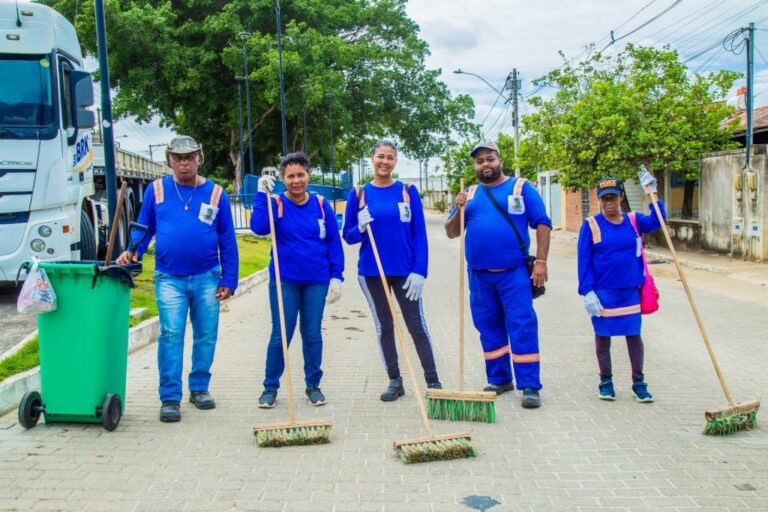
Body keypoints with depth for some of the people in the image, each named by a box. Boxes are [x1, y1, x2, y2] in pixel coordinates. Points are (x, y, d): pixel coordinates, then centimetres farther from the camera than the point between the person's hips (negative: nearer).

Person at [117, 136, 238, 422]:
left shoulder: (216, 194, 5)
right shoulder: (156, 190, 6)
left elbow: (228, 241, 5)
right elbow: (144, 227, 12)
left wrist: (229, 280, 1)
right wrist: (133, 251, -8)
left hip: (207, 278, 1)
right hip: (169, 278, -1)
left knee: (206, 335, 8)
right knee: (170, 335, -8)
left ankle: (199, 388, 24)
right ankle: (170, 398, -1)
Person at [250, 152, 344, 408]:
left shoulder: (321, 205, 2)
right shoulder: (276, 204, -2)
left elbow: (334, 242, 4)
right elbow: (259, 227, -20)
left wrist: (336, 276, 0)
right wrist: (262, 194, -20)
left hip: (316, 281, 2)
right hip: (284, 281, -1)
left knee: (312, 334, 10)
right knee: (280, 335, 3)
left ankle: (313, 385, 24)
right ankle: (270, 387, 18)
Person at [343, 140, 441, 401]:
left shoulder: (408, 191, 0)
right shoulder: (358, 194, 2)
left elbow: (419, 234, -2)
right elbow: (348, 236, 5)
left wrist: (419, 271, -10)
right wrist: (361, 229, -18)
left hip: (405, 271, -1)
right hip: (371, 272, 2)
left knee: (417, 325, 2)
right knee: (383, 327, 10)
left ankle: (433, 380, 11)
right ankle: (395, 381, 21)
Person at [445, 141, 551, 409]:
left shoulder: (521, 187, 4)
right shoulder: (470, 194, 15)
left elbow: (542, 224, -1)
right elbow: (451, 233, 12)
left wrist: (541, 262, -10)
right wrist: (458, 210, -7)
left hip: (514, 273, -4)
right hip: (479, 275, 4)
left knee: (523, 328, -7)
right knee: (489, 330, 11)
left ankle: (529, 386, -2)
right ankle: (499, 380, 23)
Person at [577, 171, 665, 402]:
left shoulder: (633, 221, 5)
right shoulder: (591, 225, -5)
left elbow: (656, 222, -10)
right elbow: (584, 261, -6)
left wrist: (652, 193, -12)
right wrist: (588, 292, -12)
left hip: (630, 291, 3)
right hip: (602, 292, -2)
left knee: (634, 335, 7)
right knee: (603, 335, 8)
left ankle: (638, 382, 18)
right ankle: (606, 381, 21)